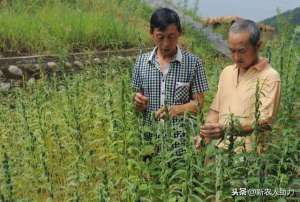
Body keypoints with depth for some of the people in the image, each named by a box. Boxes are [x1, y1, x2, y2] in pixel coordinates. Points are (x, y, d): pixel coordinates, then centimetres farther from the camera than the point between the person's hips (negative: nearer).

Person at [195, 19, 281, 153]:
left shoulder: (269, 77, -7)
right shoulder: (226, 72, 12)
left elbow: (264, 122, -15)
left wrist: (227, 130, -28)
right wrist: (205, 135, -1)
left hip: (249, 154, -4)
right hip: (221, 150, 4)